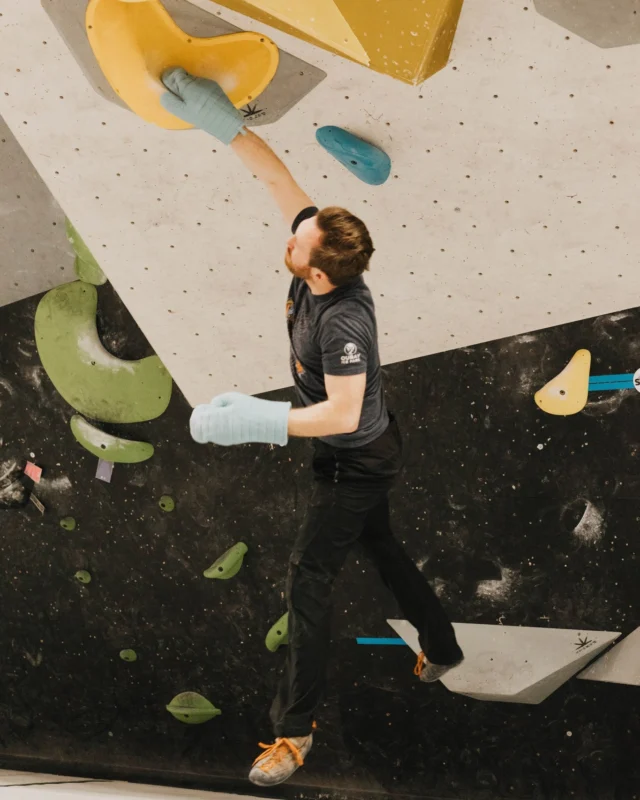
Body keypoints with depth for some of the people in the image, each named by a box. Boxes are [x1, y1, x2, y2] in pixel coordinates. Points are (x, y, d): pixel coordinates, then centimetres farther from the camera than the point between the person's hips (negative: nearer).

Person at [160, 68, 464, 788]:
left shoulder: (341, 320, -37)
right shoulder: (319, 261, -15)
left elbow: (342, 413, -39)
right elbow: (277, 176, -12)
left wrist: (256, 420, -42)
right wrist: (223, 123, -19)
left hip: (356, 461, -9)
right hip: (361, 455, 10)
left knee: (307, 580, -6)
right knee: (380, 547, 26)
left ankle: (293, 728, 3)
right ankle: (441, 650, 46)